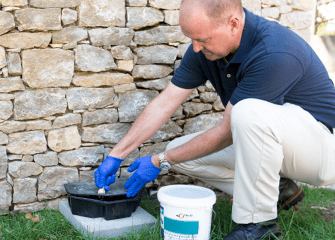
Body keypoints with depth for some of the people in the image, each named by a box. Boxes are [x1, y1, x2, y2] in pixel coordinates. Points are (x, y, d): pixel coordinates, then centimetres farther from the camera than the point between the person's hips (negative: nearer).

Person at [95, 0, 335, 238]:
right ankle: (276, 190, 4)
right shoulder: (204, 48, -8)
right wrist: (115, 156, -5)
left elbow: (226, 133, -26)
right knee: (181, 152, -3)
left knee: (249, 112, -37)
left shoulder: (274, 53, -32)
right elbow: (163, 104, -2)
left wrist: (160, 161, -16)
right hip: (271, 144, 8)